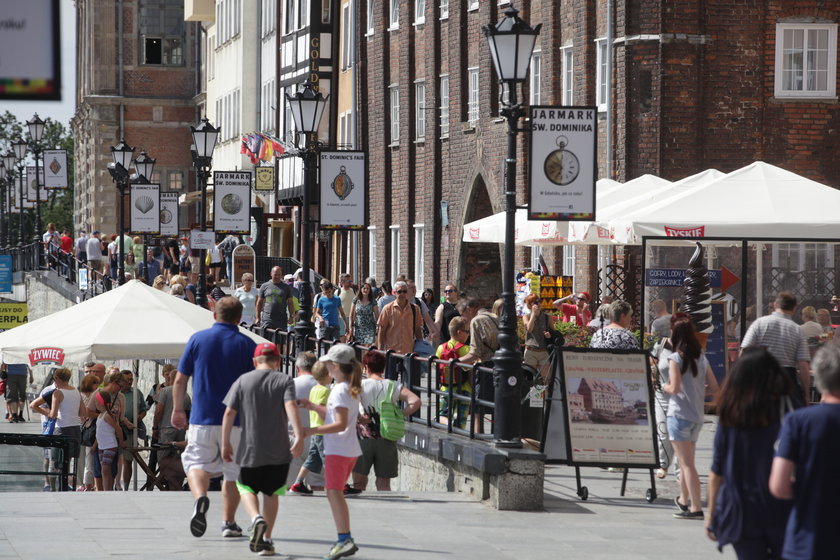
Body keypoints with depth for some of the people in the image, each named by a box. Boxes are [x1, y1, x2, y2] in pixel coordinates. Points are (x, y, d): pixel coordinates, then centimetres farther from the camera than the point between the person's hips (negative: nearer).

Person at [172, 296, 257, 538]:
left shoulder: (197, 339, 2)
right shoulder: (246, 344, -1)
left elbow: (180, 379, 4)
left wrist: (178, 409, 16)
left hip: (202, 418, 0)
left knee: (196, 462, 8)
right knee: (234, 471, 11)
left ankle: (200, 497, -21)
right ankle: (228, 522, 12)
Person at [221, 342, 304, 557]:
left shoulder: (243, 381, 4)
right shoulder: (285, 380, 1)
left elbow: (229, 413, -1)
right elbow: (291, 406, -15)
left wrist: (225, 444, 6)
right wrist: (299, 436, -23)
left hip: (250, 449, 0)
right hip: (279, 450, 1)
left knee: (246, 488, 14)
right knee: (270, 493, 14)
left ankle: (256, 517, -16)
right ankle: (266, 540, 13)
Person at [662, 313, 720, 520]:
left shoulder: (676, 358, -10)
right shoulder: (701, 358, 8)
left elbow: (674, 388, -18)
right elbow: (714, 388, 7)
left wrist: (665, 387, 3)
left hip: (679, 415, -7)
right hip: (697, 416, 7)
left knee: (686, 464, -7)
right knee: (686, 462, 22)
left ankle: (696, 507, -13)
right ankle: (683, 499, 35)